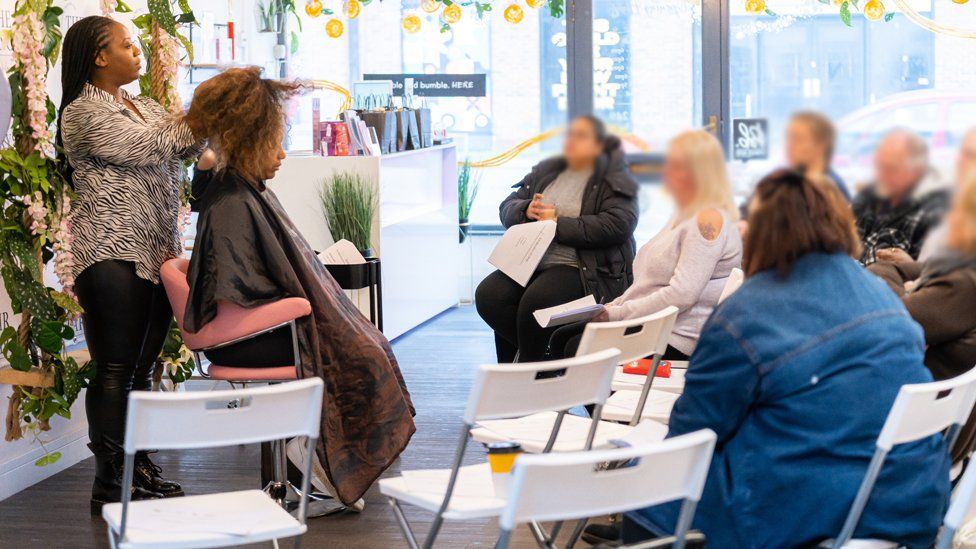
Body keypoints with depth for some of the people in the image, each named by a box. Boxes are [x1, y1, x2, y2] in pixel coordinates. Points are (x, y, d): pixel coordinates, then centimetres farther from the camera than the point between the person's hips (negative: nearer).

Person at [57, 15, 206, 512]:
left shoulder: (144, 106, 21)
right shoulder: (84, 112, -8)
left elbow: (184, 144, 13)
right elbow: (150, 147, -14)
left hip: (157, 254, 8)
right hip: (113, 257, -8)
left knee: (142, 371, 12)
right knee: (115, 373, -6)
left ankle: (139, 470, 19)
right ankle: (109, 485, -2)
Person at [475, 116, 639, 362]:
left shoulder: (615, 180, 3)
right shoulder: (546, 172, 21)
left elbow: (617, 226, -14)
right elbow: (507, 207, 19)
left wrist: (558, 225, -14)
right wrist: (526, 210, -7)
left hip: (583, 268, -6)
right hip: (529, 262, 6)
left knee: (535, 302, -32)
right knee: (488, 295, -20)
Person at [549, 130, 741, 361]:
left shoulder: (708, 220, -16)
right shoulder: (685, 216, 19)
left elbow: (682, 294, -23)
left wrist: (619, 313, -17)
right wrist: (614, 306, 8)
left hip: (676, 339, -11)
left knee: (578, 349, -17)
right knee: (561, 338, 5)